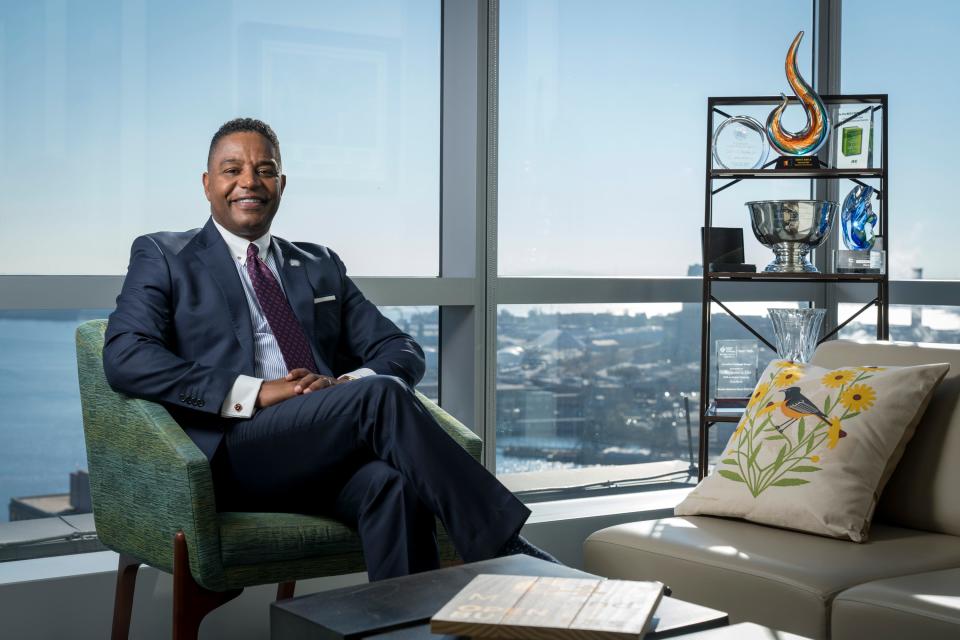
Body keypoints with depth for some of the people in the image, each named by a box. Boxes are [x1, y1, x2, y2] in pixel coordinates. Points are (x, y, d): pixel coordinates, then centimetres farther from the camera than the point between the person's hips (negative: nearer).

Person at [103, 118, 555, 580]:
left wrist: (344, 384, -8)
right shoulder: (163, 257, 13)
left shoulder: (320, 266, 25)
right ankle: (501, 548, -26)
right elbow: (124, 358, -5)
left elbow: (403, 351, 17)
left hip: (328, 454, 4)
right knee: (379, 395, -29)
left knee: (393, 482, -34)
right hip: (232, 457, -3)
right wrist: (256, 392, -15)